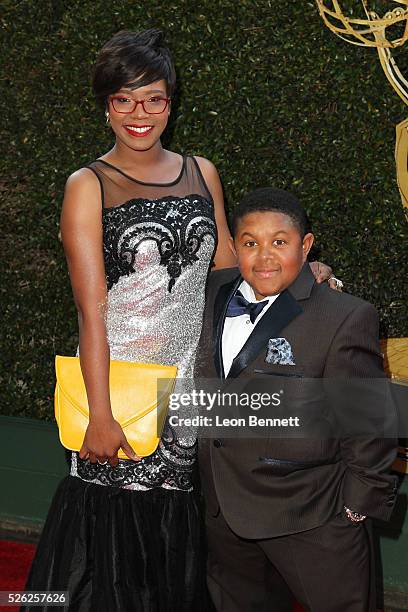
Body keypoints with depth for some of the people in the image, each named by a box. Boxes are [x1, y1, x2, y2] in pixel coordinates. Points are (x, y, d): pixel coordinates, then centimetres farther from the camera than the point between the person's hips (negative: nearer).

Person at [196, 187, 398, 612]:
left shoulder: (345, 318, -17)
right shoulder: (215, 293, 1)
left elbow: (368, 420, -12)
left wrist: (362, 500, -7)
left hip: (311, 522, -6)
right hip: (224, 512, 6)